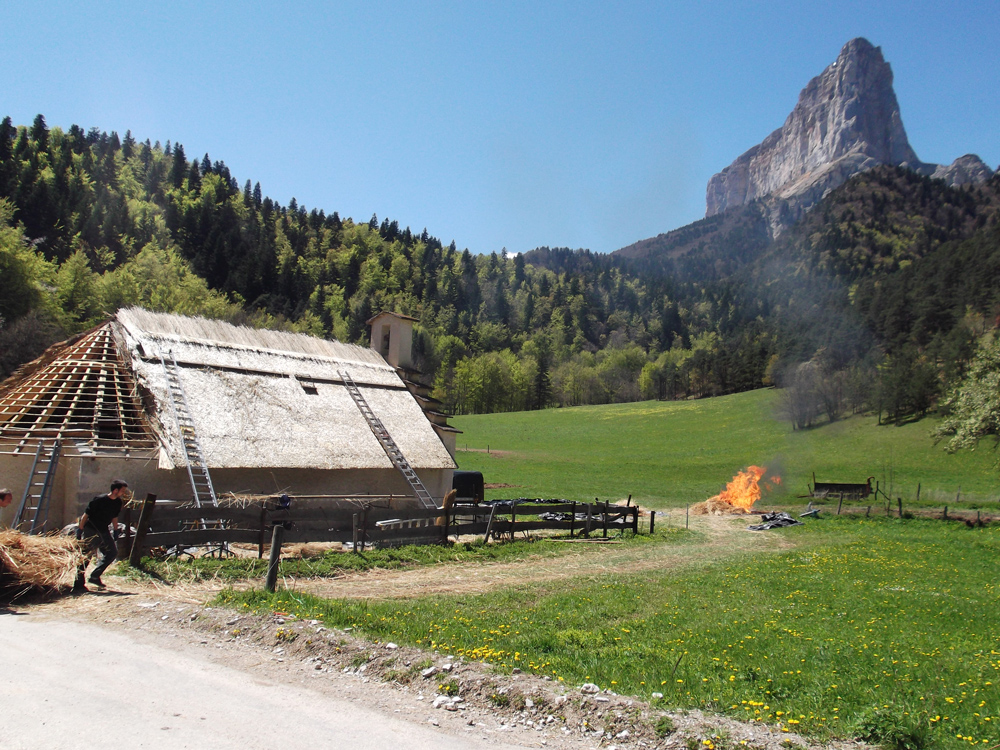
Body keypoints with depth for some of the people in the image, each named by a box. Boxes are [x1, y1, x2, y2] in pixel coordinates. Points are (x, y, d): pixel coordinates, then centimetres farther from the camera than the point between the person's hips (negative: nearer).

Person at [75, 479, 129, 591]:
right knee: (86, 556, -4)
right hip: (91, 530, -7)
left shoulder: (118, 502, 1)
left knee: (113, 552, 2)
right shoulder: (99, 500, -19)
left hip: (104, 531, 7)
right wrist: (80, 531, -13)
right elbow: (86, 515, -14)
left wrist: (115, 532, 15)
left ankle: (95, 576, 10)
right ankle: (78, 584, 4)